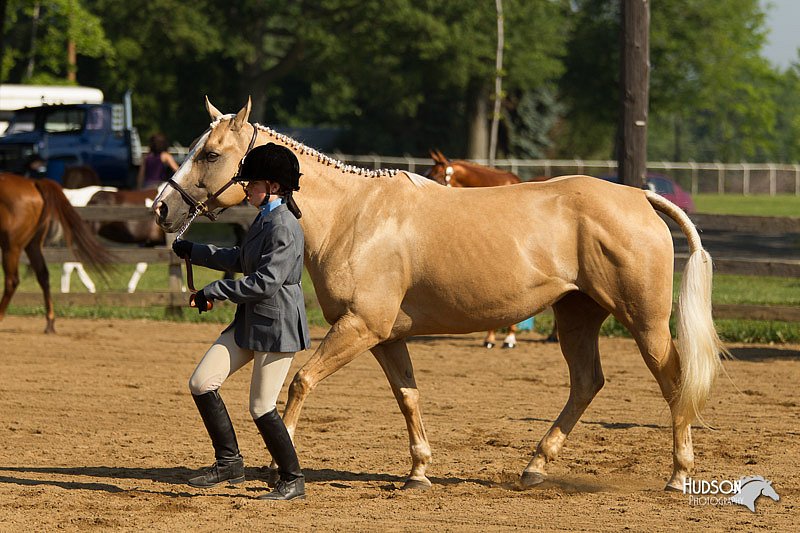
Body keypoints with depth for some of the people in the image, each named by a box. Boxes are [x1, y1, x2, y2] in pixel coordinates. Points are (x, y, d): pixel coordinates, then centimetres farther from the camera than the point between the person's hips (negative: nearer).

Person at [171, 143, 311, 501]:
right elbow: (242, 261, 28)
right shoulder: (264, 219, 13)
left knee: (262, 407, -5)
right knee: (201, 383, 3)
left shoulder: (284, 227, -19)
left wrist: (214, 291, -19)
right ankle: (229, 463, 12)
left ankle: (293, 481, 10)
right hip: (250, 322, 10)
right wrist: (194, 252, 25)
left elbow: (266, 281, -25)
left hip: (276, 325, -10)